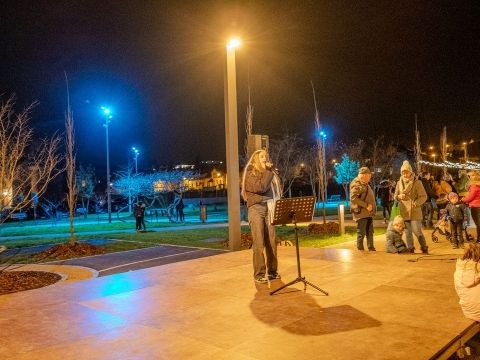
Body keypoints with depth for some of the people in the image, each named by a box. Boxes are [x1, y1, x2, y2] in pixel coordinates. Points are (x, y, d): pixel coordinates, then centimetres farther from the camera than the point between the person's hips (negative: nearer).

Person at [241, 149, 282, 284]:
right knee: (259, 243, -8)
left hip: (270, 208, 5)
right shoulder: (250, 174, 1)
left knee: (271, 241, 4)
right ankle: (259, 274, -5)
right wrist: (268, 171, -7)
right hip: (256, 208, -5)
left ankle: (272, 270, 14)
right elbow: (260, 187, -15)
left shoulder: (269, 173, 20)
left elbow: (276, 191, 20)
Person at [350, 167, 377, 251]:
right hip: (361, 212, -10)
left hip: (368, 213, 10)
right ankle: (360, 250, 5)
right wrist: (366, 205, -22)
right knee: (361, 233, -3)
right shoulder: (356, 184, -14)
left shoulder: (365, 184, 17)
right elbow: (353, 198, -24)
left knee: (370, 232, 15)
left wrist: (371, 207, 13)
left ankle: (371, 248, 24)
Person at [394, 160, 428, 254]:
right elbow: (395, 196, 14)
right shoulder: (399, 183, 9)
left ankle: (424, 248, 11)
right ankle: (410, 248, 21)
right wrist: (399, 196, -10)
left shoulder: (417, 183, -4)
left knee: (417, 231, -5)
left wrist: (416, 203, -20)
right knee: (407, 232, 11)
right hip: (404, 212, 4)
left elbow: (423, 196, -5)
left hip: (415, 212, -4)